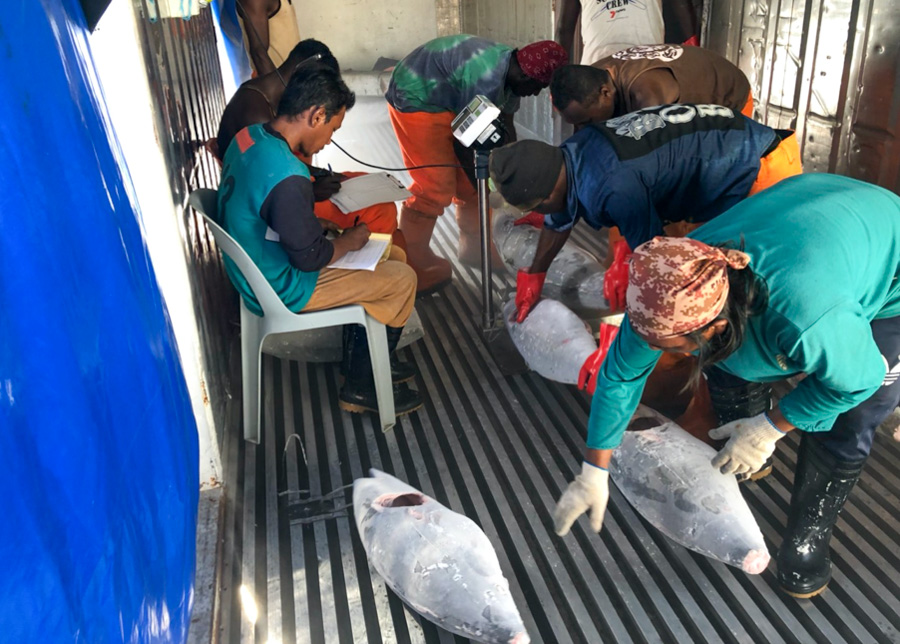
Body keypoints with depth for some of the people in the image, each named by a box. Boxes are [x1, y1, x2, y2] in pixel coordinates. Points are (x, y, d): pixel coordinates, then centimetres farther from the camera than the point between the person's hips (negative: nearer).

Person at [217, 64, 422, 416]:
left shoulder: (250, 135, -3)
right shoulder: (287, 178, -34)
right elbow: (309, 257, -25)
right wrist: (348, 241, -7)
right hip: (280, 289, -9)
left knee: (393, 255, 13)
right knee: (402, 279, -5)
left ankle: (362, 356, 28)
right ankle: (361, 388, 10)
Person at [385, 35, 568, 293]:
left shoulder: (510, 71, -3)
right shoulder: (487, 80, -33)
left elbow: (506, 130, 7)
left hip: (443, 99, 10)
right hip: (414, 99, -9)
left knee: (471, 179, 9)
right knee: (436, 187, -12)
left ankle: (474, 247, 24)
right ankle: (411, 267, -1)